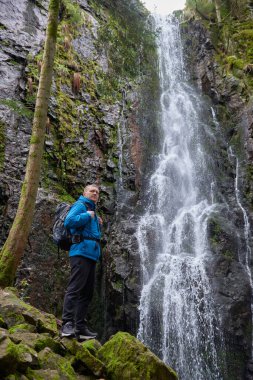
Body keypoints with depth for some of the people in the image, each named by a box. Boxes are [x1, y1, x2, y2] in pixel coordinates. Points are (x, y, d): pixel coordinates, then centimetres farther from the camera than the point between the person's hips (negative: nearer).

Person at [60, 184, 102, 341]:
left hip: (91, 253, 10)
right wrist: (87, 216, -11)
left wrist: (98, 224, 15)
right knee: (75, 288, -14)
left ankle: (80, 327, 12)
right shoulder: (80, 205, 0)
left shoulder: (92, 211, 27)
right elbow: (69, 222, -18)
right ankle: (67, 324, -15)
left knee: (87, 292, 8)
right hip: (81, 251, -10)